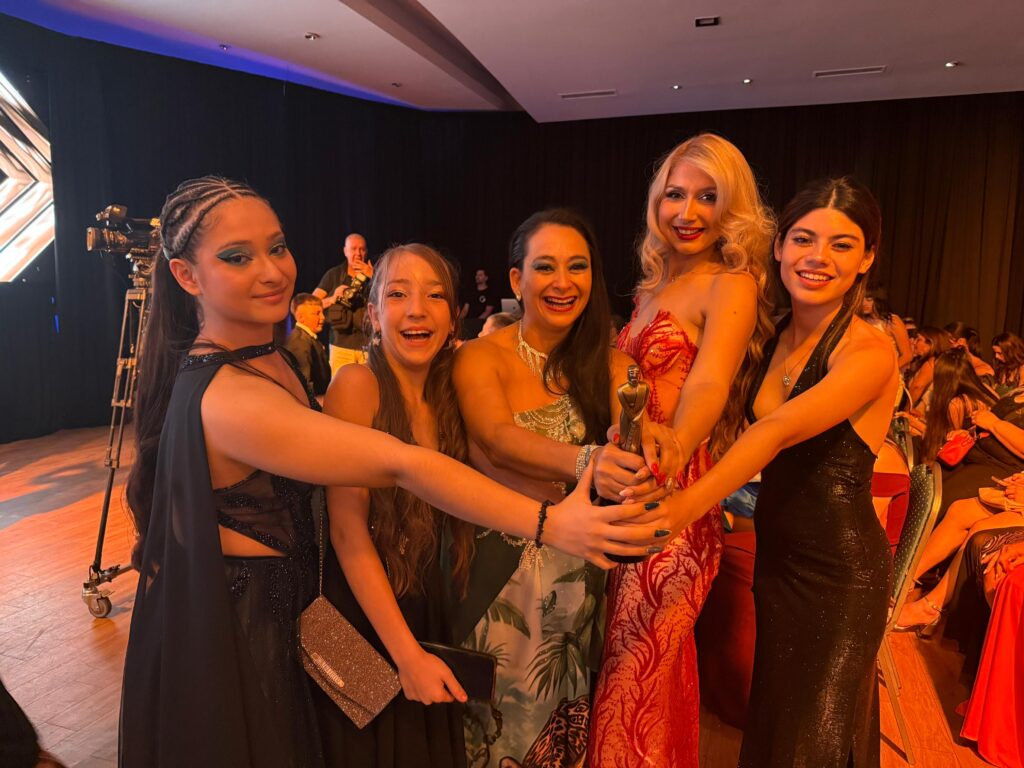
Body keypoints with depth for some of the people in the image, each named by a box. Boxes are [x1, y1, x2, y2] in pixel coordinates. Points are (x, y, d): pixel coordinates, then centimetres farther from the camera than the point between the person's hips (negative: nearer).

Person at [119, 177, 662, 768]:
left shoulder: (270, 355, -1)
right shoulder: (222, 396, -31)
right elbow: (401, 465, -38)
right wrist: (548, 524, -38)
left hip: (278, 616, 8)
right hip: (230, 645, -8)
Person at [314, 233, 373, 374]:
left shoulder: (373, 272, 9)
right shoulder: (334, 274, 8)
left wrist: (373, 278, -11)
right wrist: (332, 299, -13)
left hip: (369, 344, 0)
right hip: (341, 345, 0)